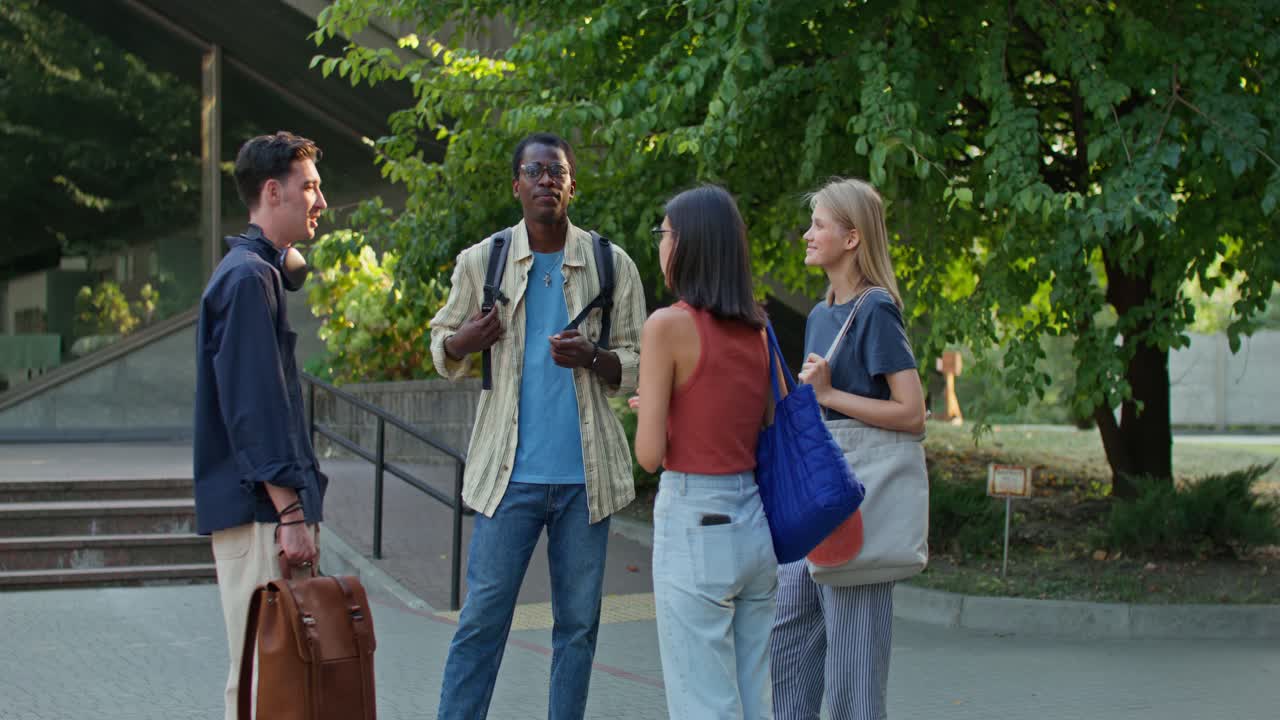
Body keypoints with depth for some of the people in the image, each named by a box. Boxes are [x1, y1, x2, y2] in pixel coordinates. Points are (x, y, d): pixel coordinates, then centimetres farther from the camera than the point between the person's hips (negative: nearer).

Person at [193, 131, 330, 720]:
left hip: (263, 505, 10)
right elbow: (252, 407, -19)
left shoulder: (262, 272, 19)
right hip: (257, 509, -10)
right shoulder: (248, 277, -12)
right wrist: (289, 511, -20)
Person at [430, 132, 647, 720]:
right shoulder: (481, 261, 4)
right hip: (510, 471, -1)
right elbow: (442, 350, 13)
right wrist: (463, 343, -10)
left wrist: (592, 358, -15)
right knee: (483, 615, -1)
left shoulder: (612, 266, 3)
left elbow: (639, 365, 6)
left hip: (586, 473, 1)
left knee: (578, 620, 8)